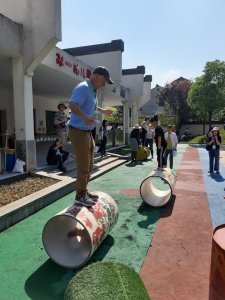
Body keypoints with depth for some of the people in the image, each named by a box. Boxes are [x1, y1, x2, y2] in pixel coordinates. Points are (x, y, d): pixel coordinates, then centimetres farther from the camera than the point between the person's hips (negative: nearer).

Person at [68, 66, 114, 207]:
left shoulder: (93, 90, 16)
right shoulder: (83, 87, -14)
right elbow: (72, 105, -29)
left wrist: (102, 110, 38)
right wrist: (84, 117, -44)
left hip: (87, 131, 10)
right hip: (79, 131, -10)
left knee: (89, 165, 15)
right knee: (83, 165, -7)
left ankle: (84, 191, 27)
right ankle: (80, 195, 5)